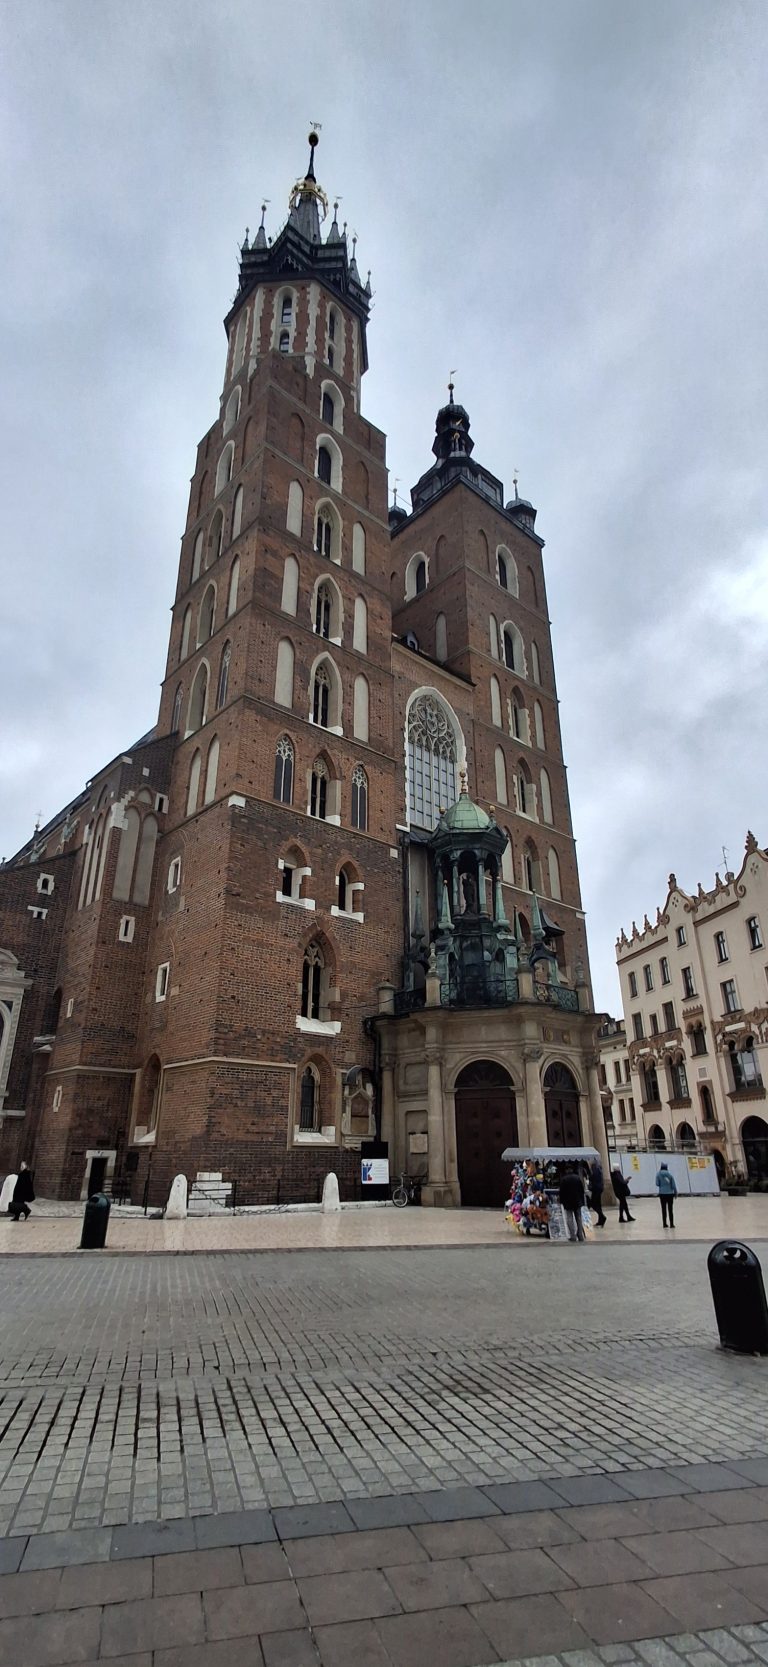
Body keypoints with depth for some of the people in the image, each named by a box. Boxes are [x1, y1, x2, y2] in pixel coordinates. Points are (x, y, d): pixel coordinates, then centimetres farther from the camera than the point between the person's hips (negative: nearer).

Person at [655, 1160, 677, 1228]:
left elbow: (657, 1184, -7)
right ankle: (671, 1224, 7)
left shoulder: (658, 1174, -4)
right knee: (670, 1209, 8)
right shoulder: (670, 1175, -2)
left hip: (662, 1194, 0)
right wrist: (675, 1193, 7)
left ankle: (664, 1224, 8)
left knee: (664, 1209, 8)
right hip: (670, 1193, 0)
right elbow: (673, 1185, -3)